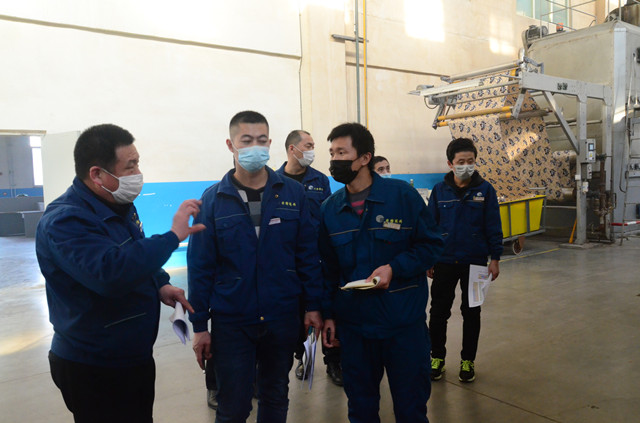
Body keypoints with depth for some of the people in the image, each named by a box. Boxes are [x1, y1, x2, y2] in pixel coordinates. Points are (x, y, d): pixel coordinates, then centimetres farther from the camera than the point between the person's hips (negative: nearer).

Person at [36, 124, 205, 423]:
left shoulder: (121, 205, 4)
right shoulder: (64, 221, -25)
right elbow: (110, 272, -42)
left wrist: (160, 284, 0)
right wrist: (173, 235, -35)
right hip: (93, 371, -8)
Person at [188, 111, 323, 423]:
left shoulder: (292, 193, -2)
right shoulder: (213, 199, -5)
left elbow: (308, 254, 2)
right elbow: (200, 266, -4)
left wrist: (313, 305, 0)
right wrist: (199, 325, -3)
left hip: (282, 318, 2)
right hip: (231, 323, -1)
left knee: (275, 398, 19)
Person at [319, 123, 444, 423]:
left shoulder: (402, 195, -9)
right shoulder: (330, 208, 2)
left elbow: (431, 245, -4)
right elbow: (328, 267, 9)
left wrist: (393, 268, -19)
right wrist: (327, 313, 6)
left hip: (404, 321, -3)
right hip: (352, 323, 3)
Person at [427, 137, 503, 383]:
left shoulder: (484, 190, -4)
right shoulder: (440, 190, -2)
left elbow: (493, 227, 0)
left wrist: (495, 258, -3)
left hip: (475, 262, 0)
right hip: (444, 262, 1)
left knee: (471, 313, 12)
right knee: (438, 312, 7)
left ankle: (468, 360, 28)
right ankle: (437, 357, 25)